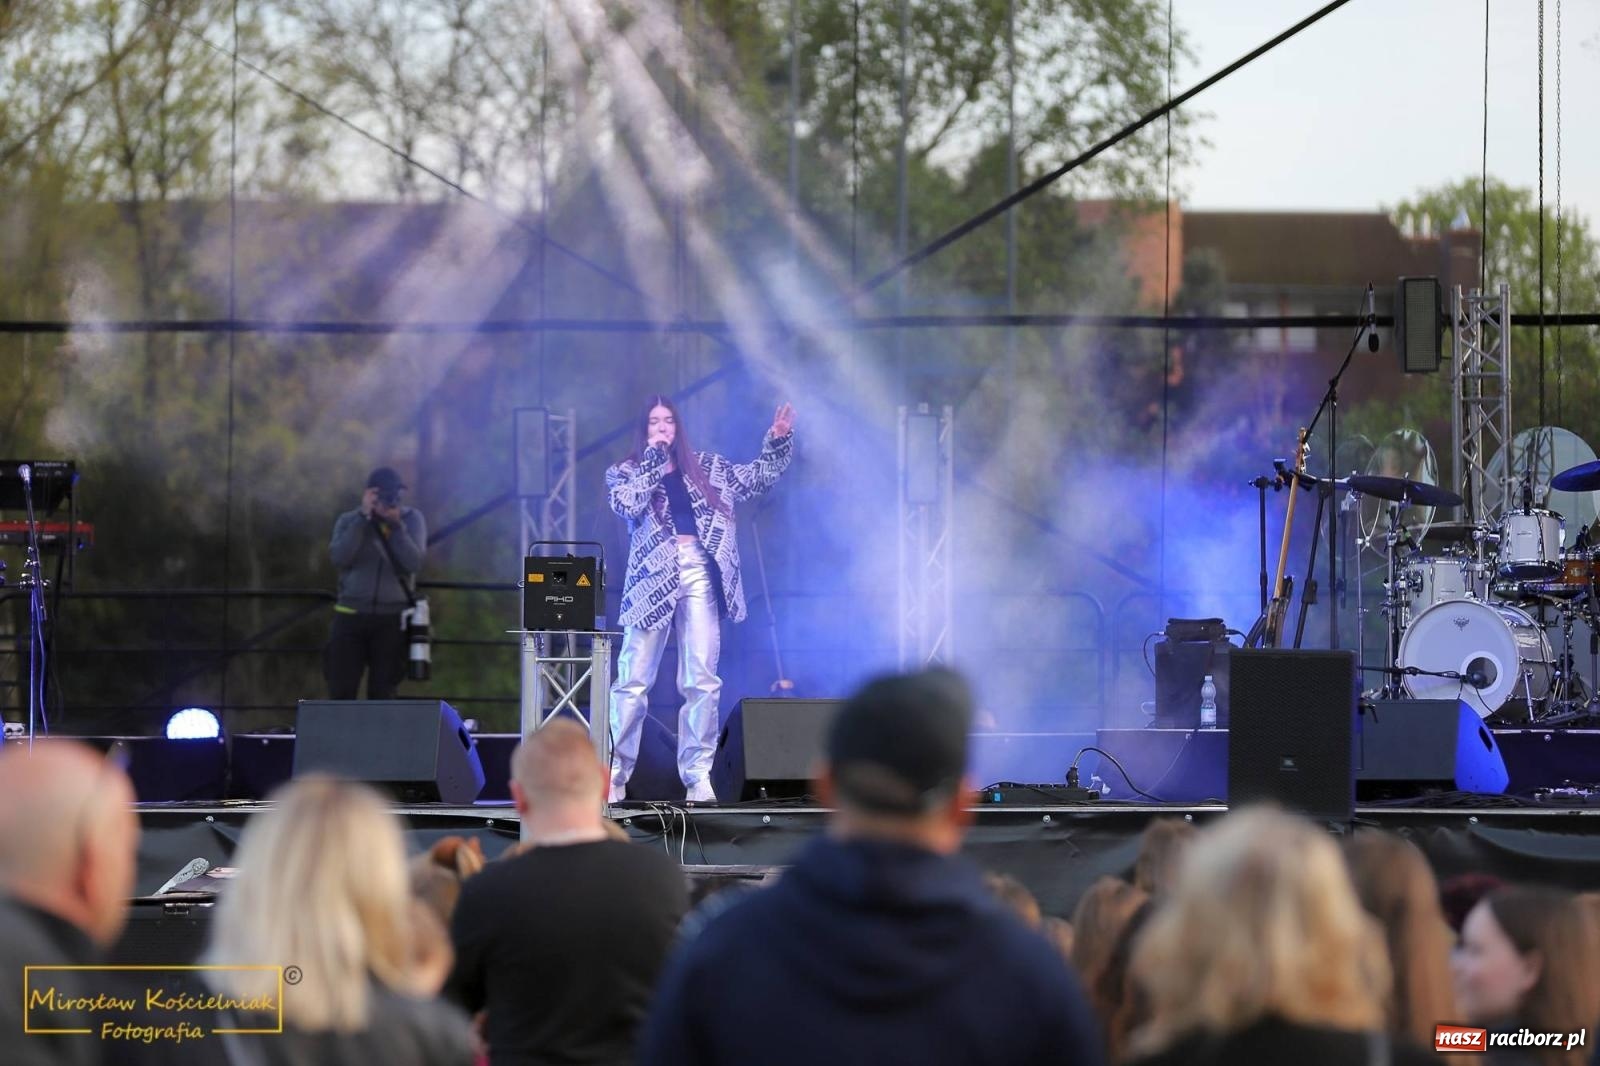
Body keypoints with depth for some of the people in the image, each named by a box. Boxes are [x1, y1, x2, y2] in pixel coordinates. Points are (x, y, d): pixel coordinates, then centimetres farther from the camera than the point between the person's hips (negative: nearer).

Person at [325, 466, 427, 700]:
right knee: (340, 691, -6)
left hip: (392, 619, 0)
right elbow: (340, 557, -14)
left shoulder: (412, 520, 4)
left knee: (382, 695, 4)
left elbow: (413, 563, -9)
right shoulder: (349, 521, 4)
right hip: (351, 617, 0)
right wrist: (363, 517, -16)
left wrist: (395, 524, -15)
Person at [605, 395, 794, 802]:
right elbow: (628, 505, -10)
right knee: (633, 682, -6)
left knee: (702, 682, -3)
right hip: (653, 576, -2)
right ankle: (612, 777, -3)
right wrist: (653, 457, -5)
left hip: (700, 574, 2)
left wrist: (778, 441, 7)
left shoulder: (706, 467, 19)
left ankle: (698, 776, -1)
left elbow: (758, 478, 21)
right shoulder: (624, 474, 11)